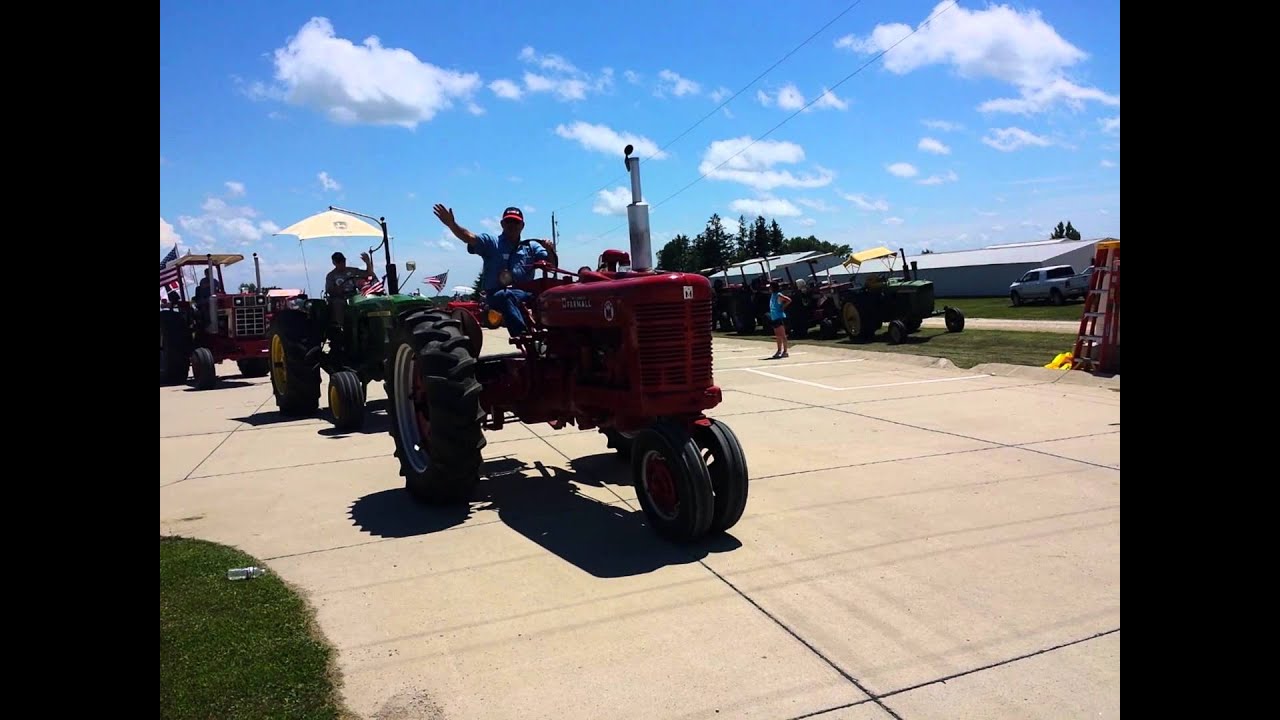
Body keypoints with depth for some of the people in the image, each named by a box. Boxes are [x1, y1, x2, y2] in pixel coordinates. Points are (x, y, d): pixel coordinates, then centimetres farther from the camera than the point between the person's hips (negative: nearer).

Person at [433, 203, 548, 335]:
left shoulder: (531, 247, 19)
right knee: (507, 296, -39)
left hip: (524, 293, 3)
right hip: (497, 295, -3)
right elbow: (469, 237, -7)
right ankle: (523, 335, -47)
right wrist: (451, 224, -27)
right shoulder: (491, 242, 10)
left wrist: (549, 250, -15)